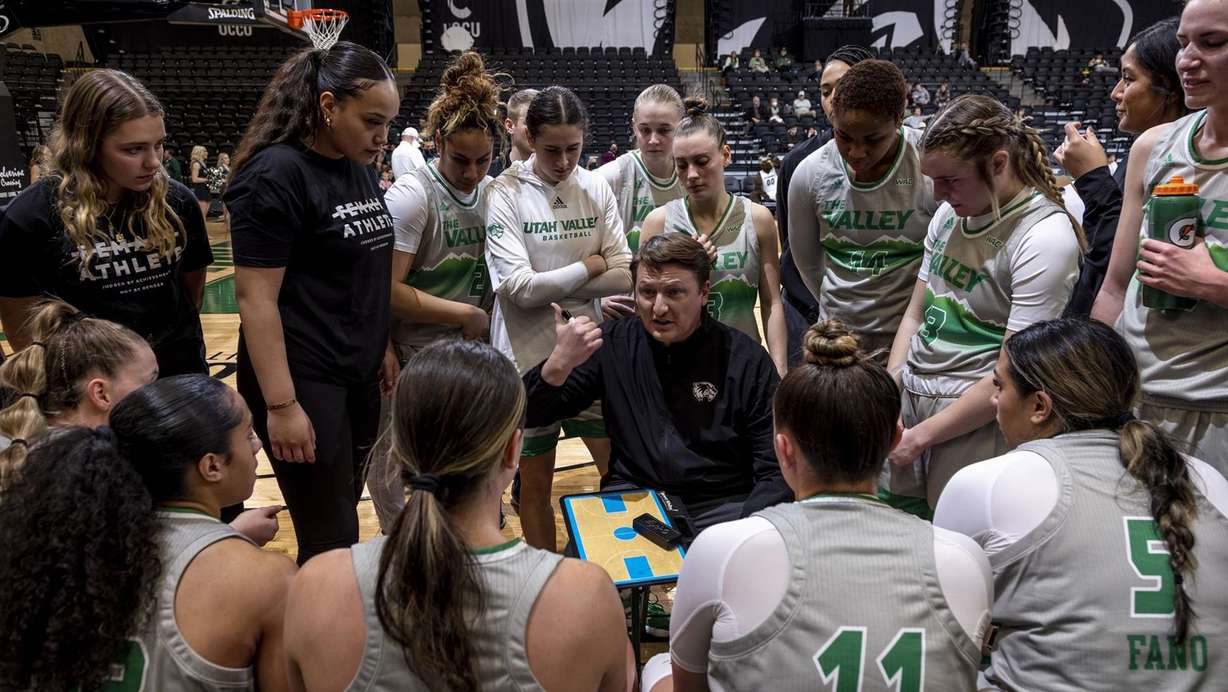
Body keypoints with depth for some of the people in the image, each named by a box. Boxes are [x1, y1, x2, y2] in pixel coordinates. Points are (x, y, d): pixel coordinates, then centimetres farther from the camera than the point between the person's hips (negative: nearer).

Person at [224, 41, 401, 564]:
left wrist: (383, 348, 16)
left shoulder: (359, 169, 9)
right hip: (303, 381, -7)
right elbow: (255, 297, -18)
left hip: (358, 376, 8)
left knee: (342, 519, 16)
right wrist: (281, 404, -19)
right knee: (331, 540, 1)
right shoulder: (275, 174, -15)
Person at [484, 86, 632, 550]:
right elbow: (519, 287, -17)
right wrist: (590, 267, -8)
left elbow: (623, 276, -5)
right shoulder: (506, 194, -9)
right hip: (529, 354, -3)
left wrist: (550, 286, -14)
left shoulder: (596, 188, 1)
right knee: (535, 482, 10)